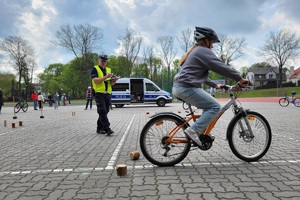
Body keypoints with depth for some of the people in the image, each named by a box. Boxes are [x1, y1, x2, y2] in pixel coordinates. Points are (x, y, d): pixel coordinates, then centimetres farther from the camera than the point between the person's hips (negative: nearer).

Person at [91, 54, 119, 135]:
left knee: (105, 112, 8)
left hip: (107, 94, 6)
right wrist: (106, 77, -21)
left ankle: (99, 128, 17)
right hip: (99, 94, -6)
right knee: (102, 112, -12)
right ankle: (107, 128, -13)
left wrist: (114, 80, -4)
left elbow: (111, 83, 19)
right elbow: (95, 80, -13)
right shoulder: (94, 69, 1)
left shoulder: (108, 70, 19)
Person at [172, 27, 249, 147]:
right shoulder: (204, 51, -4)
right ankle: (193, 131, -16)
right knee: (215, 107, -9)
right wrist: (240, 78, -1)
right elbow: (222, 67, -9)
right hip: (187, 88, -10)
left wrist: (215, 85, 34)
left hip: (179, 87, 10)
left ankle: (203, 133, 20)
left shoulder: (195, 52, 27)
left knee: (209, 105, 22)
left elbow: (200, 75, 33)